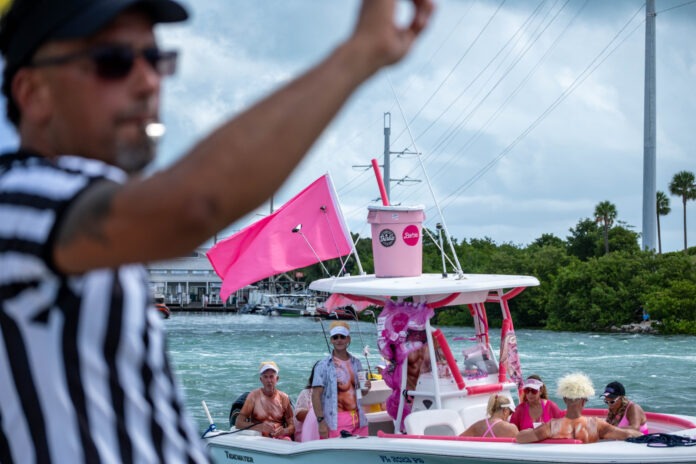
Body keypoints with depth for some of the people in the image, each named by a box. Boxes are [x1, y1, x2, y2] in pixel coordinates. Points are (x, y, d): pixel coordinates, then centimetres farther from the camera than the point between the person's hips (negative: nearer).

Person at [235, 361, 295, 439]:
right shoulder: (254, 396, 1)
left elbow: (292, 426, 7)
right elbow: (238, 424, -6)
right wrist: (260, 427, -23)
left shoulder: (284, 398, 8)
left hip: (280, 436, 1)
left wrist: (284, 431, -17)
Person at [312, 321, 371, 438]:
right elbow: (316, 395, -6)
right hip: (336, 422, -4)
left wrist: (365, 388, -2)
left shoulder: (355, 363, 12)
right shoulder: (323, 365, -1)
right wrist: (321, 421, -15)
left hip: (358, 419, 4)